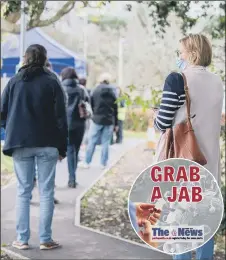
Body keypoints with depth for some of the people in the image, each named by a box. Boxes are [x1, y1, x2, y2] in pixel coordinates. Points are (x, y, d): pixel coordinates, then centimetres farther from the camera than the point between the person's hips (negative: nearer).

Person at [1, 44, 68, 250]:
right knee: (46, 192, 3)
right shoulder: (51, 82, -2)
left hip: (20, 143, 2)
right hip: (47, 143, -2)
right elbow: (60, 116, -3)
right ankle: (45, 239, 3)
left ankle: (22, 239, 7)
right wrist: (62, 147, 1)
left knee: (23, 191, 7)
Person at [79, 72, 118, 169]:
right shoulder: (112, 92, 2)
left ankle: (87, 162, 6)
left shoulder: (95, 91, -3)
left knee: (92, 141, 4)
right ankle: (103, 163, 7)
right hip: (109, 121, 1)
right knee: (105, 143, 5)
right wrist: (116, 123, 8)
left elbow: (91, 105, 2)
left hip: (97, 119, -1)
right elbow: (115, 109, 4)